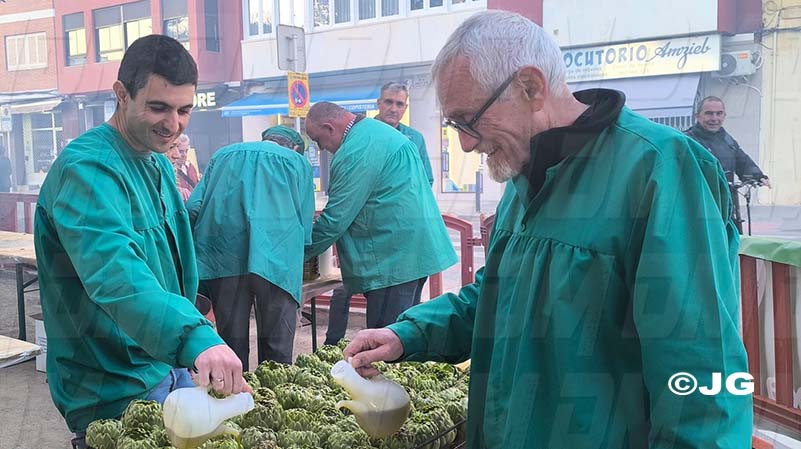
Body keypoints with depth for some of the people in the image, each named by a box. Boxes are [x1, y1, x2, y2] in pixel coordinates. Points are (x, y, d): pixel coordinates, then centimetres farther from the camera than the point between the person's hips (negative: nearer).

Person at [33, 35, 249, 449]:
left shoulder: (158, 162, 7)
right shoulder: (87, 169, -23)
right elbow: (116, 274, -39)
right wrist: (197, 337, -53)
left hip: (171, 365, 9)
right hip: (116, 391, -9)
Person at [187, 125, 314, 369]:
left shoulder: (223, 154, 23)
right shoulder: (298, 162, 17)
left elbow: (194, 207, 12)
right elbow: (305, 226, 11)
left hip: (222, 257, 3)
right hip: (275, 261, -2)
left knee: (232, 341, 11)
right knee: (277, 348, 6)